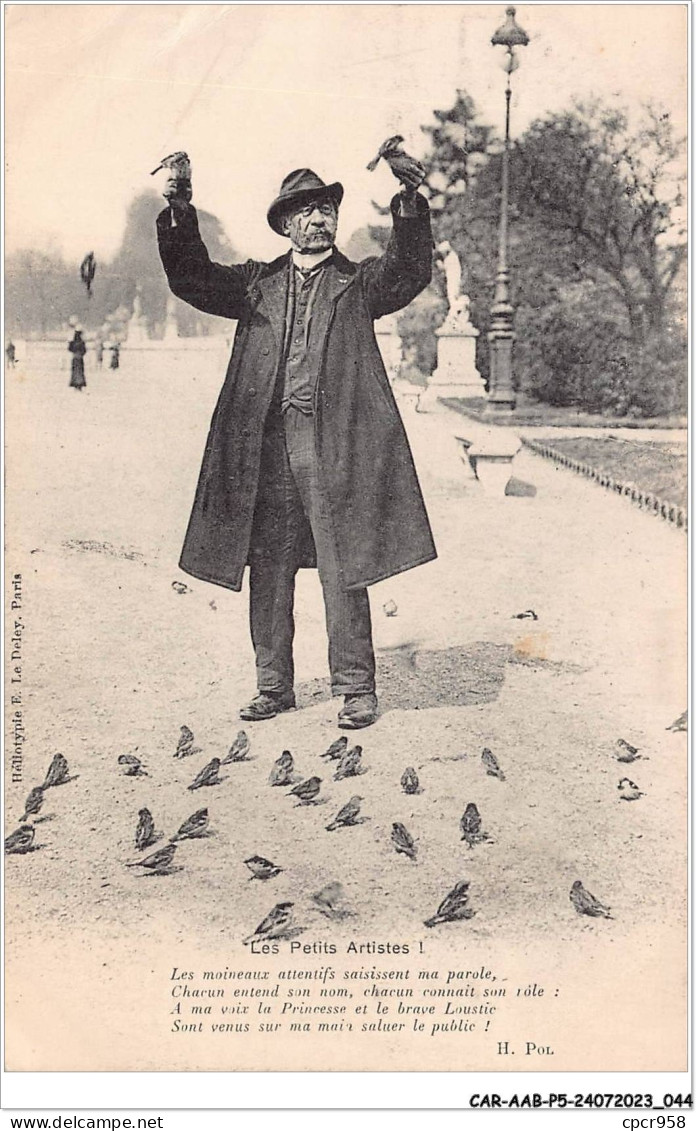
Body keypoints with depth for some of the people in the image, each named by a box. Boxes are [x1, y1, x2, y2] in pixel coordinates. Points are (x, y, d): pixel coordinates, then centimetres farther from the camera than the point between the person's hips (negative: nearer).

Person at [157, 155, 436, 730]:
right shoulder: (257, 282, 17)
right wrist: (180, 214, -7)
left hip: (334, 442, -2)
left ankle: (355, 687, 9)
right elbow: (194, 280, 7)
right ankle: (274, 685, 18)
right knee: (267, 570, 6)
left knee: (343, 571, -2)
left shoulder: (359, 282, 12)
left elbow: (409, 273, -6)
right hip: (266, 441, 3)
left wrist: (410, 205, -20)